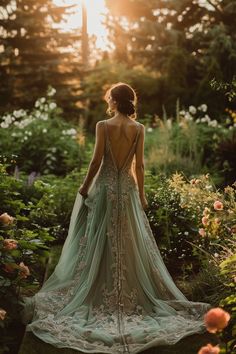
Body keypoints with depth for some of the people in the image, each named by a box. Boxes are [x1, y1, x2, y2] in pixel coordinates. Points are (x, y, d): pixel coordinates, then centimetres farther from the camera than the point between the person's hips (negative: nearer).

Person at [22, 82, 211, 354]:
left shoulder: (103, 125, -9)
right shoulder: (139, 128, -2)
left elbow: (96, 160, -10)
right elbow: (139, 164, -1)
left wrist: (84, 187, 2)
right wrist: (142, 194, 7)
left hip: (105, 186, -2)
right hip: (127, 188, 2)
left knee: (100, 242, 8)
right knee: (130, 243, 10)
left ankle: (100, 294, 14)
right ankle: (132, 294, 16)